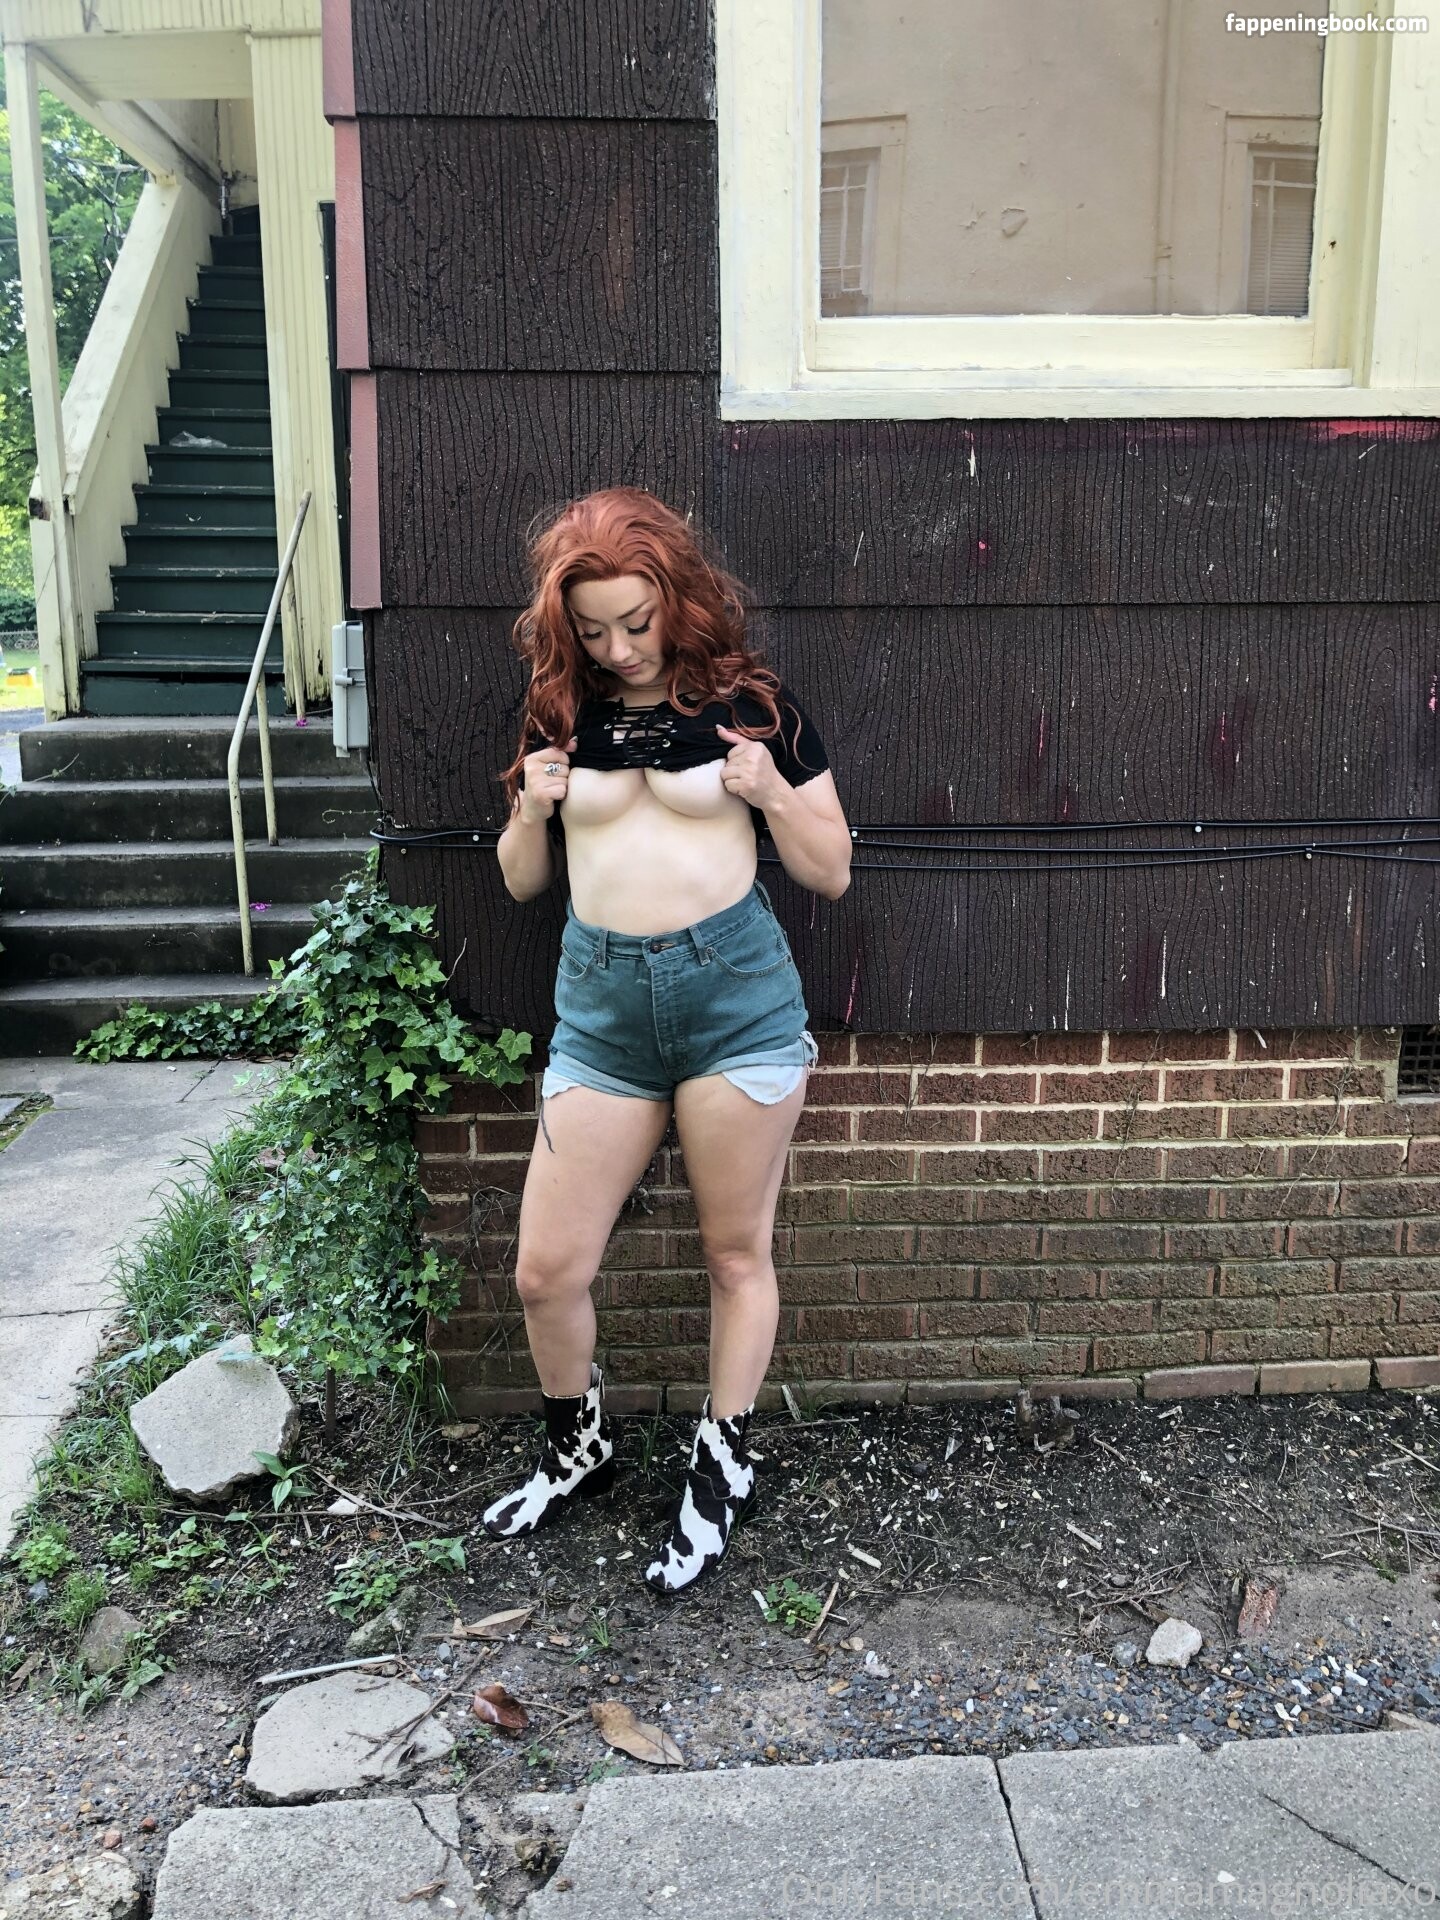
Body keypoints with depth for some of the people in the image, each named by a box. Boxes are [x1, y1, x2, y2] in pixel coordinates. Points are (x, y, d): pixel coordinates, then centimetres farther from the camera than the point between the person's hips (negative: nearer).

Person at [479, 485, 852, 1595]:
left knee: (737, 1253, 9)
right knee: (546, 1271, 4)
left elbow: (832, 874, 5)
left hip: (737, 993, -3)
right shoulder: (560, 714, 10)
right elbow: (522, 880, 18)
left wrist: (771, 790, -12)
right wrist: (534, 811, -2)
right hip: (601, 1002, 3)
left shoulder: (750, 703, 2)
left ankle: (723, 1467, 31)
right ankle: (579, 1450, 32)